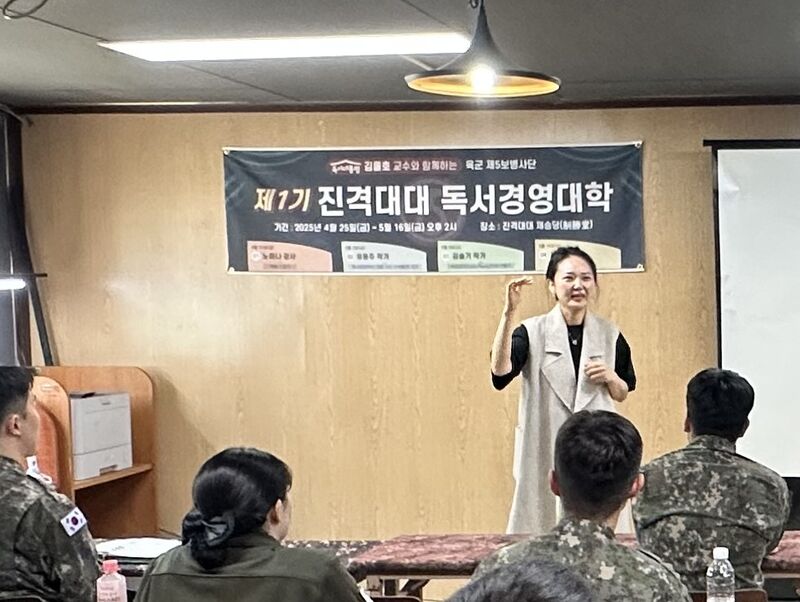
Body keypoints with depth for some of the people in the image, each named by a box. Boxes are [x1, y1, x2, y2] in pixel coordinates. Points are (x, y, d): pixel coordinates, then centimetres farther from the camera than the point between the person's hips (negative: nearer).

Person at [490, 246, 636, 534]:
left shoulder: (609, 336, 7)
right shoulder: (532, 332, -2)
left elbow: (623, 394, 17)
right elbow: (500, 374, -20)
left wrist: (610, 377, -6)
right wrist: (509, 313, -26)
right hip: (544, 450, -2)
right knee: (541, 528, -1)